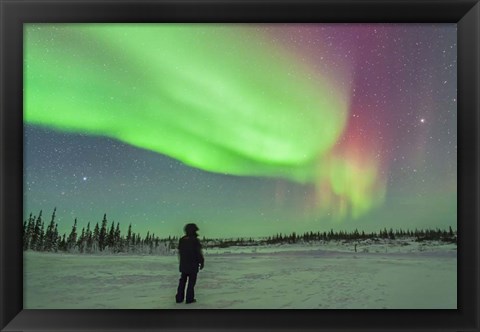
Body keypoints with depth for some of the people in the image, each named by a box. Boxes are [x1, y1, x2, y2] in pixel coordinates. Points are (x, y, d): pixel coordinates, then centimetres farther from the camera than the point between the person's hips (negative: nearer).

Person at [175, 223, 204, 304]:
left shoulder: (182, 240, 5)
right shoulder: (195, 240, -14)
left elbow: (180, 252, 11)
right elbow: (199, 253, -13)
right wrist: (202, 263, -2)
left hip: (183, 264, 6)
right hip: (193, 265, -6)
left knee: (182, 281, 12)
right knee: (191, 281, 3)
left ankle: (179, 298, 13)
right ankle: (189, 298, 4)